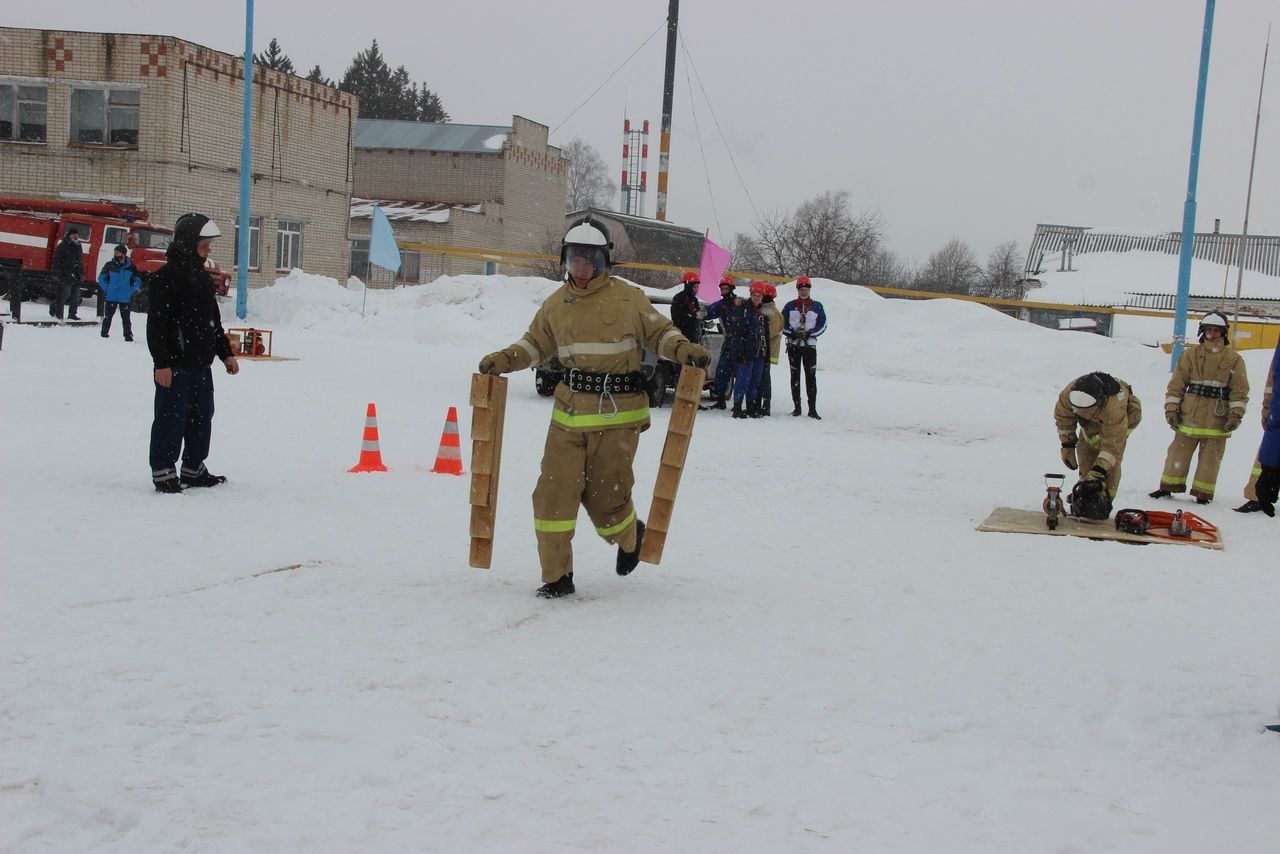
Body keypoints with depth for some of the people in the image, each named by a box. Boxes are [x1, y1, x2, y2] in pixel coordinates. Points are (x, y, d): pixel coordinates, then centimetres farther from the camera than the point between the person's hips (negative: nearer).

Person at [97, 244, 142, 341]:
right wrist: (106, 289, 0)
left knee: (126, 318, 4)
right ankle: (104, 333, 17)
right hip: (111, 297, 0)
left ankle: (128, 336, 9)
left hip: (125, 298, 0)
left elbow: (137, 281, 8)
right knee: (108, 315, 8)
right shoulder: (109, 265, -2)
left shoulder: (131, 267, -2)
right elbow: (101, 278, 8)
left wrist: (131, 292, 0)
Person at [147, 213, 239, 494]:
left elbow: (214, 321, 23)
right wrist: (162, 363, -19)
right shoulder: (166, 277, -12)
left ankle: (194, 469, 25)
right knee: (172, 418, -3)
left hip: (201, 363, 9)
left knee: (202, 417, 14)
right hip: (175, 364, -9)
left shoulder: (202, 277, 15)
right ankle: (163, 471, 6)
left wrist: (225, 353, 20)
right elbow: (156, 324, -16)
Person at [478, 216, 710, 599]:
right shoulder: (556, 304, 9)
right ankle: (557, 576, 9)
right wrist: (504, 359, 5)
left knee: (605, 495, 1)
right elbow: (536, 344, 21)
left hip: (617, 415, -3)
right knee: (554, 492, -4)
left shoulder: (628, 298, -1)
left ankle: (629, 536, 37)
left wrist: (683, 349, -12)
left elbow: (660, 333, 8)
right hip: (569, 412, 4)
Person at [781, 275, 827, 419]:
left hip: (810, 345, -1)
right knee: (795, 376, 4)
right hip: (793, 345, 1)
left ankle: (812, 408, -6)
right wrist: (793, 333, -11)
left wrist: (809, 333, -10)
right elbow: (782, 323, 5)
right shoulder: (790, 306, 6)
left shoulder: (817, 306, 5)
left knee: (811, 376, -6)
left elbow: (822, 325, 4)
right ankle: (797, 406, 9)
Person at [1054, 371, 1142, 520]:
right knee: (1085, 451, -3)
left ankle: (1104, 499, -10)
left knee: (1110, 462, -18)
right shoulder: (1068, 394, -36)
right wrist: (1067, 445, -11)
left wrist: (1099, 471, -45)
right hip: (1092, 421, 5)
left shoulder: (1115, 408, -49)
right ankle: (1086, 493, 11)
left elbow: (1113, 445, -42)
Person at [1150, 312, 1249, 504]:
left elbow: (1240, 390, 3)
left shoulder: (1234, 359, 4)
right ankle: (1168, 486, 14)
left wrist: (1236, 414, -6)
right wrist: (1171, 408, 1)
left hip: (1217, 419, -1)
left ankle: (1203, 493, 12)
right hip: (1189, 415, 1)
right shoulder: (1190, 355, 7)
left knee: (1210, 458, 3)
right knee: (1178, 452, 4)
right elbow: (1176, 384, 7)